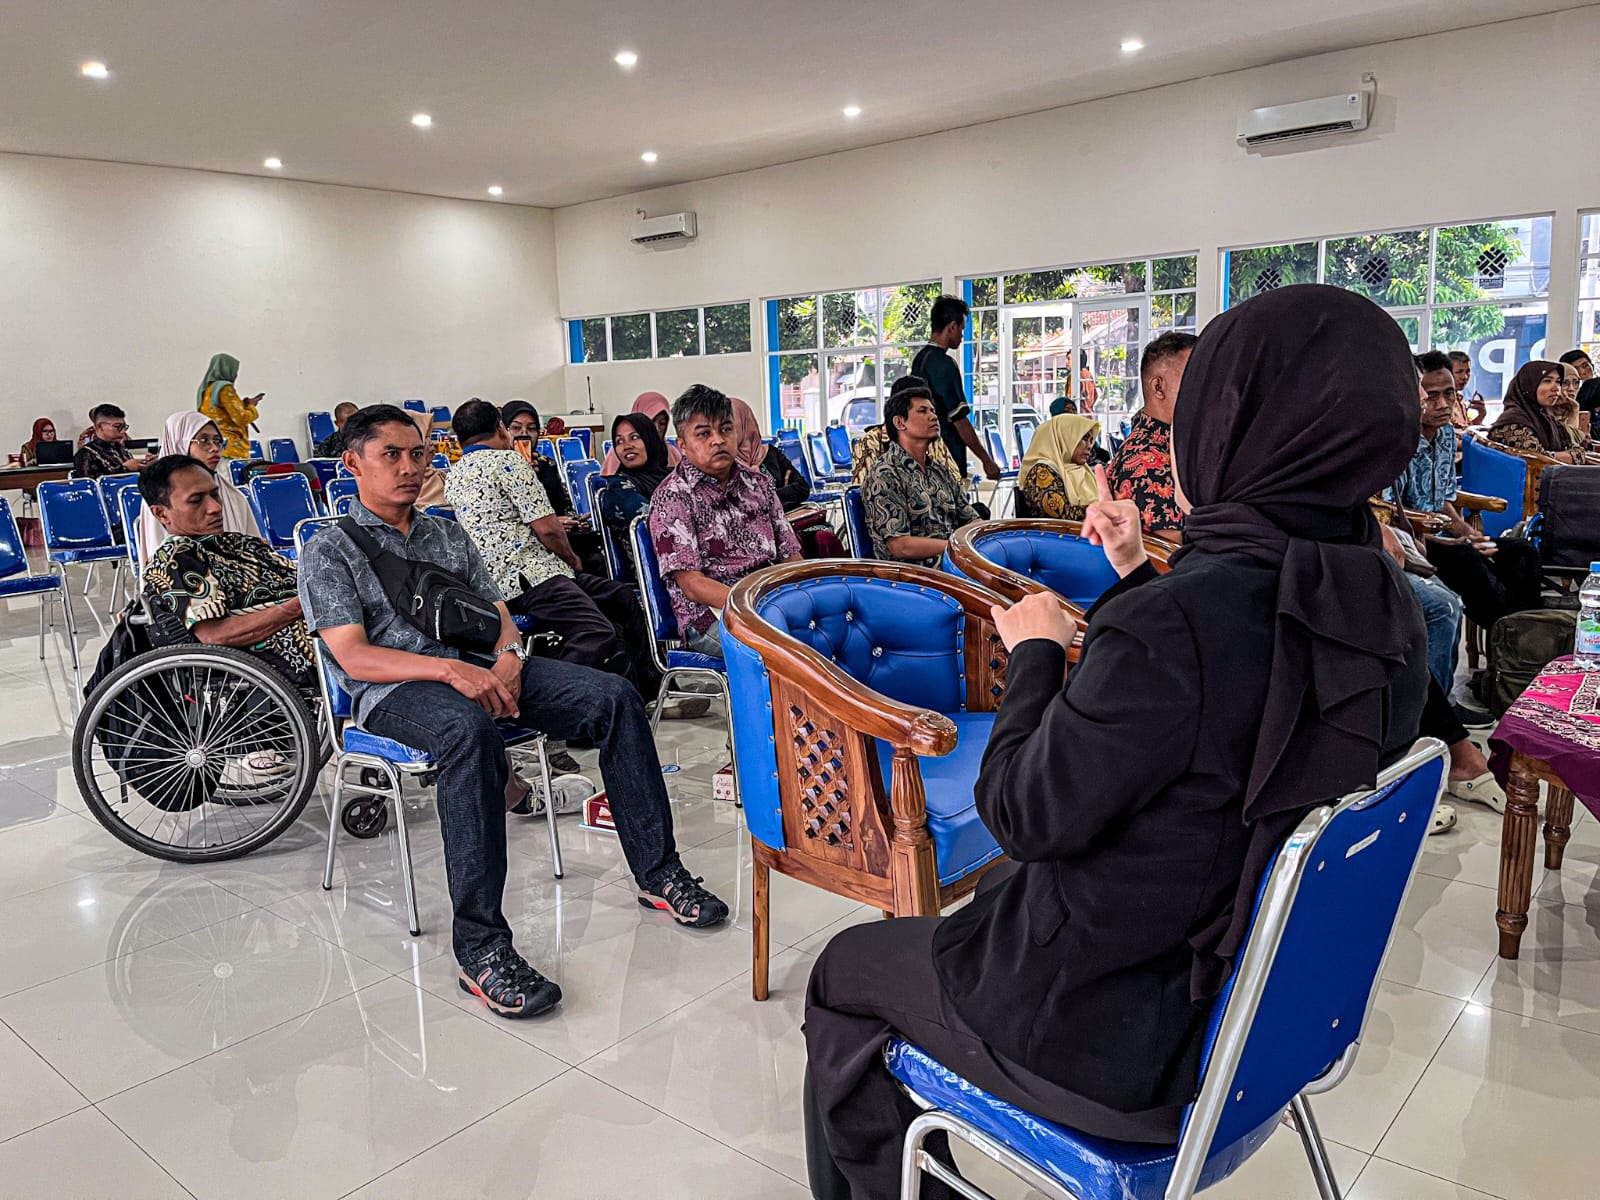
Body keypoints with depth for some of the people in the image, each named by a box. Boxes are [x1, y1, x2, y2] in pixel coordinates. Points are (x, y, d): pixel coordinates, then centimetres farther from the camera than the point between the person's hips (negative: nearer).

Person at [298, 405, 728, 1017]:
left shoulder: (448, 535, 25)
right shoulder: (330, 550, 6)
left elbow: (497, 612, 19)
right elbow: (352, 656, -7)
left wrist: (509, 659, -7)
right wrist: (450, 670, -22)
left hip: (481, 667, 6)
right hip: (395, 689, -5)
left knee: (614, 696, -15)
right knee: (471, 731, -41)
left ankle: (657, 873, -8)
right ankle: (481, 948, -37)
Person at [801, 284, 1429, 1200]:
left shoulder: (1174, 623, -34)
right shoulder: (1384, 608, -6)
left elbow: (1026, 813, -23)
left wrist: (1036, 651, -10)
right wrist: (1140, 576, 8)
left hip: (1117, 1038, -8)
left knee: (844, 972, 17)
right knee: (936, 932, 30)